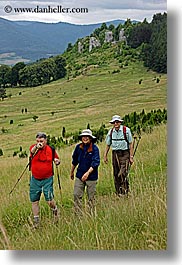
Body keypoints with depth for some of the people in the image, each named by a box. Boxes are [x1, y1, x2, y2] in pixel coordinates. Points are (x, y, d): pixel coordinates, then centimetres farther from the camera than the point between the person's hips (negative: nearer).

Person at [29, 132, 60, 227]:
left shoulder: (51, 149, -1)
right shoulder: (33, 147, -5)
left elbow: (56, 159, 16)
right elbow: (32, 151, -29)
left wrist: (57, 161, -8)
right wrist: (37, 147, -51)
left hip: (47, 179, -1)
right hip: (35, 180, 1)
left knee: (49, 200, -6)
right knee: (34, 201, 8)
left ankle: (55, 210, 29)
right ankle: (36, 221, 23)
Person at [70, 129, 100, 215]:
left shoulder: (94, 148, -12)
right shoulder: (78, 147, 0)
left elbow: (95, 163, -16)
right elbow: (74, 160, 14)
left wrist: (88, 173, -27)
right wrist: (72, 172, 24)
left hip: (91, 176, -3)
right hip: (79, 175, 3)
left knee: (91, 197, 7)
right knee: (76, 195, -3)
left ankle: (91, 215, 21)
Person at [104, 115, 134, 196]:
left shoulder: (126, 130, -7)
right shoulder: (111, 132, 5)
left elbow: (131, 144, -4)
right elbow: (108, 145, 15)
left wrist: (131, 157, -7)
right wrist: (105, 156, 10)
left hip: (125, 154, -4)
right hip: (115, 154, 4)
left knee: (123, 173, -15)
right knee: (116, 174, 7)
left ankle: (125, 190, -1)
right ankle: (118, 192, 18)